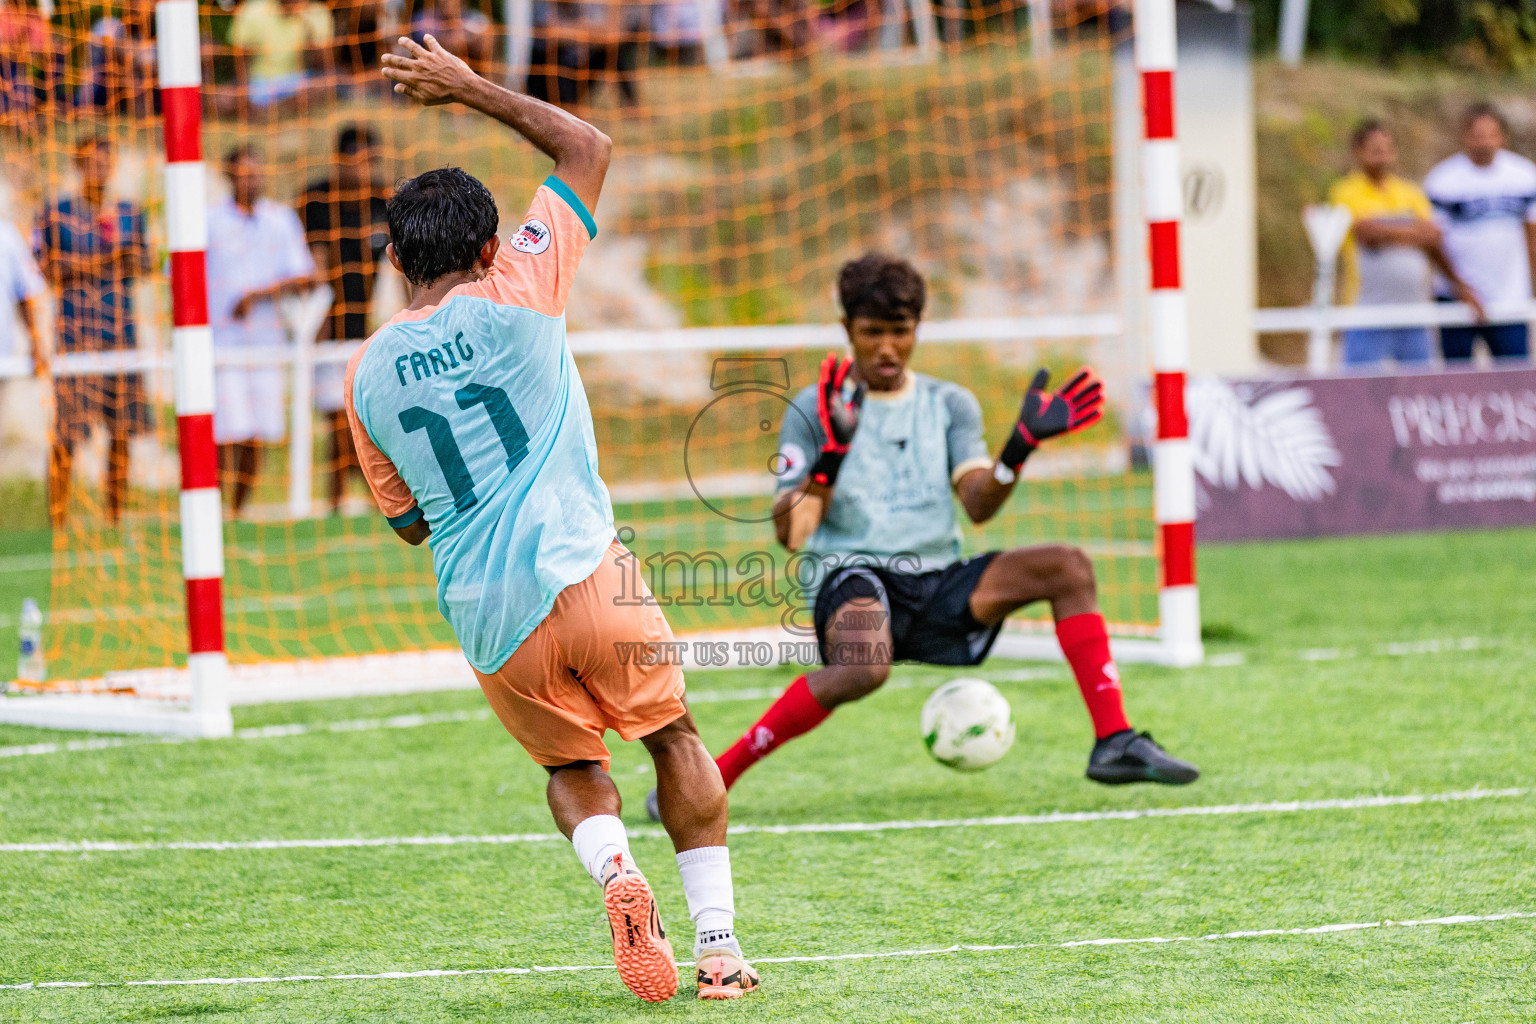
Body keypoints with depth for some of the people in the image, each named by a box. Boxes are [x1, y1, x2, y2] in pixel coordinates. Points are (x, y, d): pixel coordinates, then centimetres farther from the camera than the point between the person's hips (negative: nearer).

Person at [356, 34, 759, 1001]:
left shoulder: (366, 374, 6)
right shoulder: (514, 300, -3)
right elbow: (590, 147, 9)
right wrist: (471, 88, 13)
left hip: (485, 618, 3)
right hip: (582, 574, -3)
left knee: (573, 766, 21)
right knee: (674, 738, 17)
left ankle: (613, 866, -12)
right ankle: (718, 940, 6)